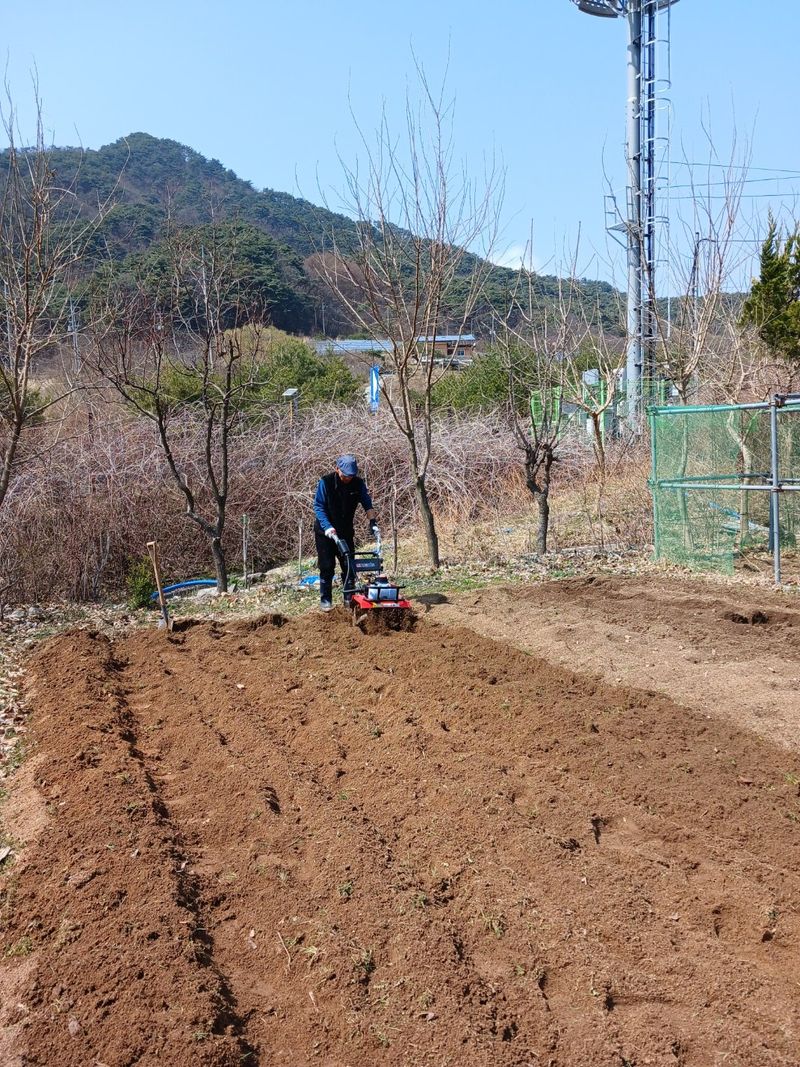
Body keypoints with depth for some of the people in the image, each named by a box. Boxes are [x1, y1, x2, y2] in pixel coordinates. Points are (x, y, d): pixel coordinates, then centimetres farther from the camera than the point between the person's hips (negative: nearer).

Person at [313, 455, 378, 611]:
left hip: (346, 532, 4)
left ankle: (349, 598, 16)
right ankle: (325, 600, 7)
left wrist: (372, 522, -25)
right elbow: (318, 506, -18)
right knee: (327, 567, -2)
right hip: (325, 532, -3)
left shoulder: (358, 483, -7)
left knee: (349, 566, 5)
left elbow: (367, 503, -8)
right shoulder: (326, 482, -17)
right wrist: (327, 527, -30)